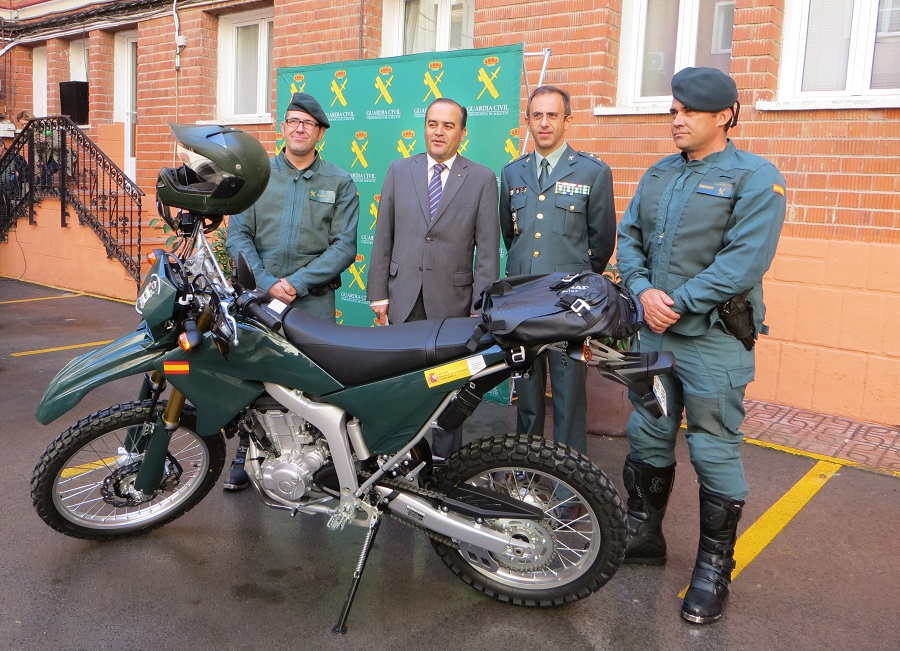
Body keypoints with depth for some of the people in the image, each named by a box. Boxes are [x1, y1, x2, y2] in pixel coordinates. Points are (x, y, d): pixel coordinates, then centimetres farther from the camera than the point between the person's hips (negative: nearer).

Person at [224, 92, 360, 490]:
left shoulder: (339, 183, 7)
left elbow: (344, 246, -1)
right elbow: (238, 235, 4)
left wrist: (298, 282, -11)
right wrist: (267, 282, -10)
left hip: (313, 298, -1)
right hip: (257, 293, 2)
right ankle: (246, 454, 17)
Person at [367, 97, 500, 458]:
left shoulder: (482, 179, 2)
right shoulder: (398, 171, 9)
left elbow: (488, 248, -1)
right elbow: (383, 238, 8)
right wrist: (378, 294, 3)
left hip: (452, 299, -1)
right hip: (402, 297, 2)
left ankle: (444, 459, 20)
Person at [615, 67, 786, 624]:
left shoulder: (756, 178, -8)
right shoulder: (658, 174, 12)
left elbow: (745, 259, -18)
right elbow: (629, 238, 10)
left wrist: (678, 302, -18)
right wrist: (644, 292, -8)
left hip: (714, 335, -6)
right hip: (652, 330, 6)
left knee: (715, 453, 2)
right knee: (648, 439, 16)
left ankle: (714, 569, 17)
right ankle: (644, 535, 34)